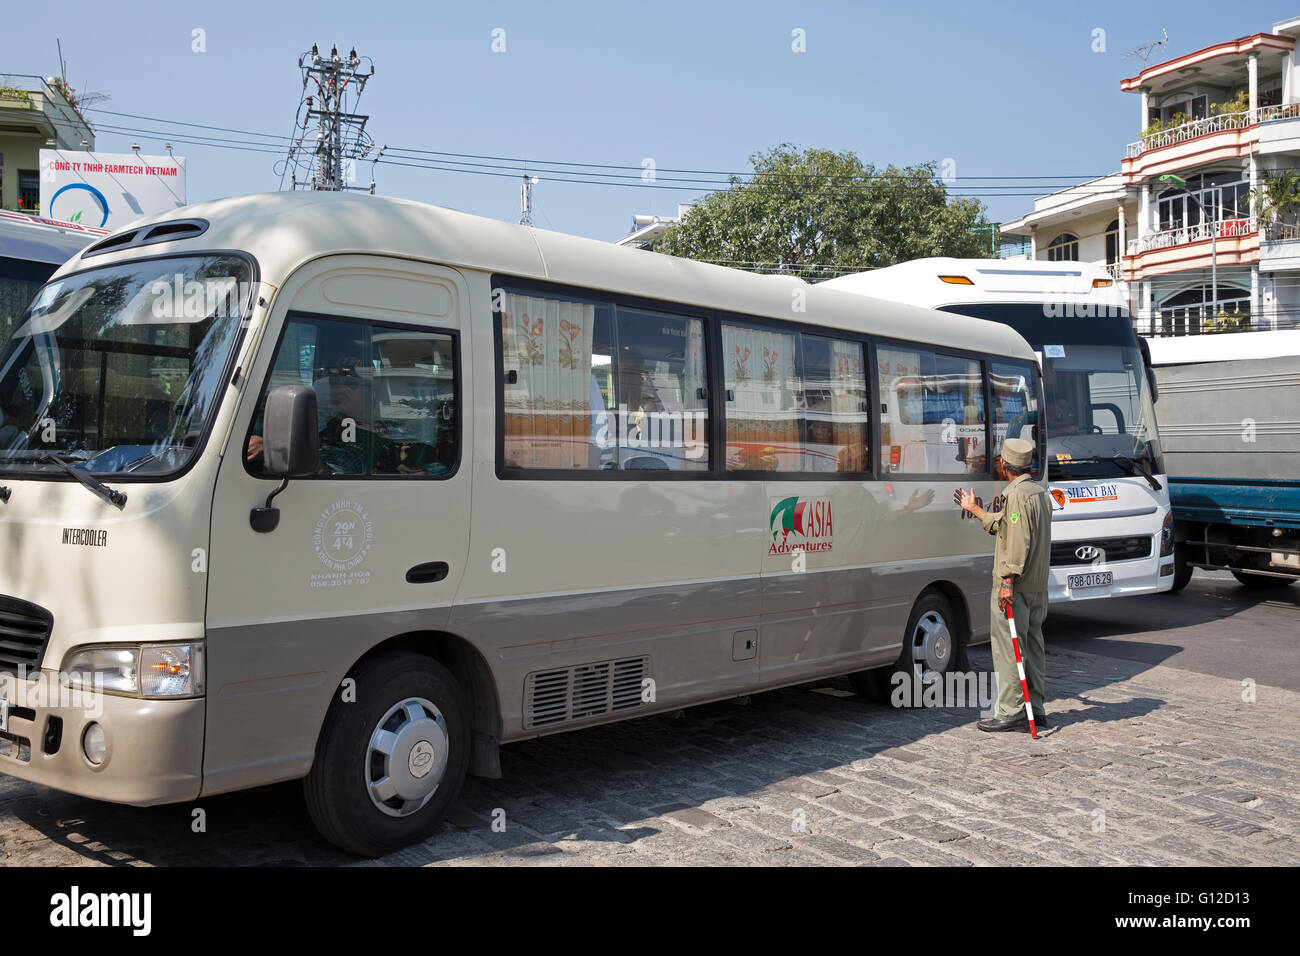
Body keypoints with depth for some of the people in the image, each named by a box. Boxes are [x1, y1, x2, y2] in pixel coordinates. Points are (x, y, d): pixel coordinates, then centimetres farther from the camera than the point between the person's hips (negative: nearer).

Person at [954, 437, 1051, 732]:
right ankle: (1034, 709, 19)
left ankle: (1011, 712, -4)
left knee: (1008, 647, -5)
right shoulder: (1039, 492, 16)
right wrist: (974, 509, 36)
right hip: (1038, 585, 10)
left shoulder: (1016, 494, -15)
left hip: (1015, 585, -10)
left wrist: (1008, 580, -25)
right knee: (1032, 644, 13)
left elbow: (1018, 541, -24)